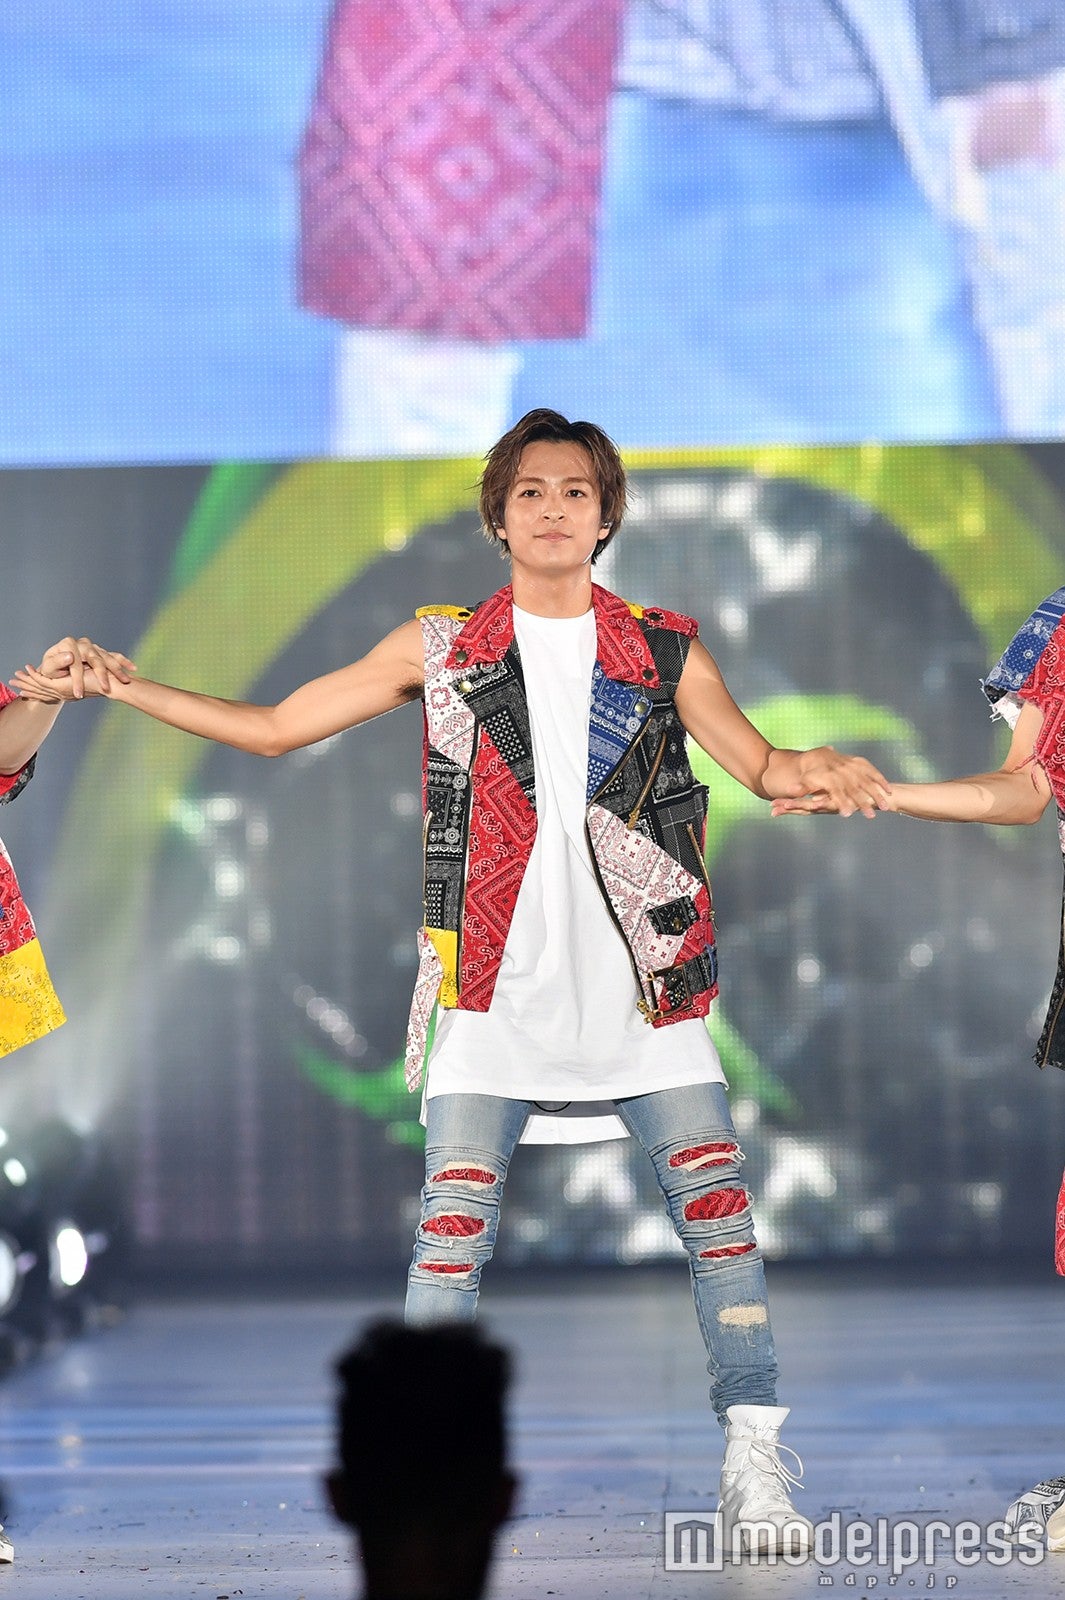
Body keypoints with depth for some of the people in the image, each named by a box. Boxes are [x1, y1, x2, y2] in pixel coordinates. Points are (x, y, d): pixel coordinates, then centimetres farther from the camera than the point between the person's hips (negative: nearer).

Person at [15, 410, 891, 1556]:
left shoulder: (664, 652, 8)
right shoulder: (441, 647, 7)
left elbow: (762, 767, 9)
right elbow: (273, 728, 11)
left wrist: (814, 771, -15)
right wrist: (121, 689, 2)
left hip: (648, 986, 1)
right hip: (498, 987, 0)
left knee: (716, 1208, -3)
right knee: (451, 1224, -7)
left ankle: (754, 1466, 4)